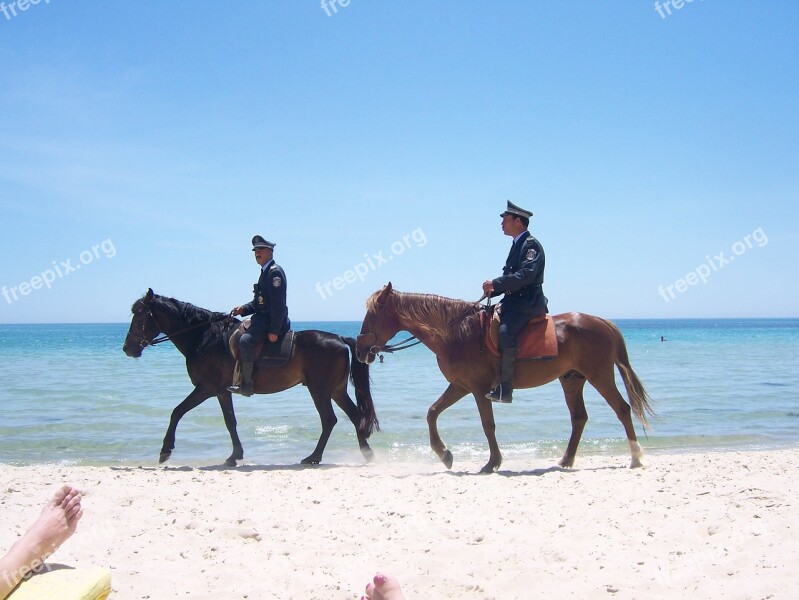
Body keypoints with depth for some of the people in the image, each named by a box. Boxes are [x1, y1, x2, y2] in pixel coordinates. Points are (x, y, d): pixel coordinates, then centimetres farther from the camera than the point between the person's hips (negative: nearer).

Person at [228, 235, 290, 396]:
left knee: (246, 340, -28)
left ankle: (246, 385, -25)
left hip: (272, 321, -11)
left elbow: (278, 304, -21)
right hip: (263, 318, 11)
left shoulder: (275, 271, -14)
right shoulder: (266, 271, 19)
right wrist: (243, 309, 4)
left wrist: (274, 330, -24)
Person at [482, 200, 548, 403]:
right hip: (514, 301, 10)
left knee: (505, 331, -29)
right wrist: (493, 289, 3)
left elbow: (526, 275, -24)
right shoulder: (517, 245, 19)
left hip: (528, 303, -10)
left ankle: (504, 389, -29)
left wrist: (496, 284, -24)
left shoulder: (531, 244, -10)